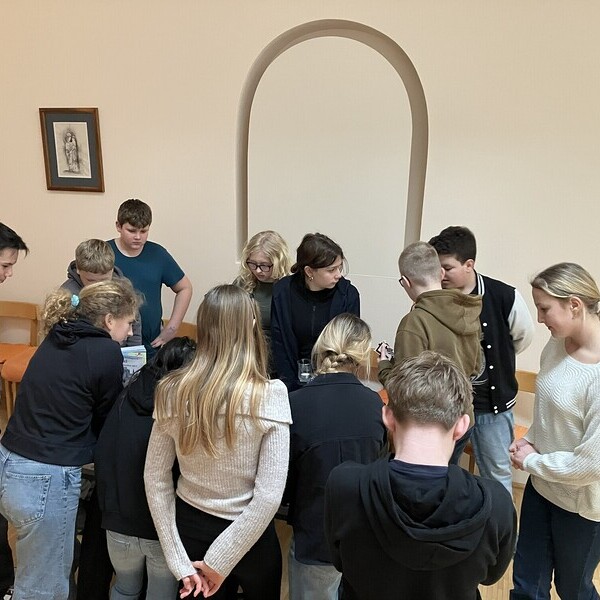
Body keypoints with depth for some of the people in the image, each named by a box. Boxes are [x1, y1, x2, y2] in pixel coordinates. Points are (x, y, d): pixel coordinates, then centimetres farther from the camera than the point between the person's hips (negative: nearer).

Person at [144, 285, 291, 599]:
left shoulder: (172, 392, -12)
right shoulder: (270, 395, -22)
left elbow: (155, 479, -6)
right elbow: (269, 496, -22)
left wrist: (179, 562, -2)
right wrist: (219, 562, -13)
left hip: (190, 527, 2)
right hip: (249, 537, -2)